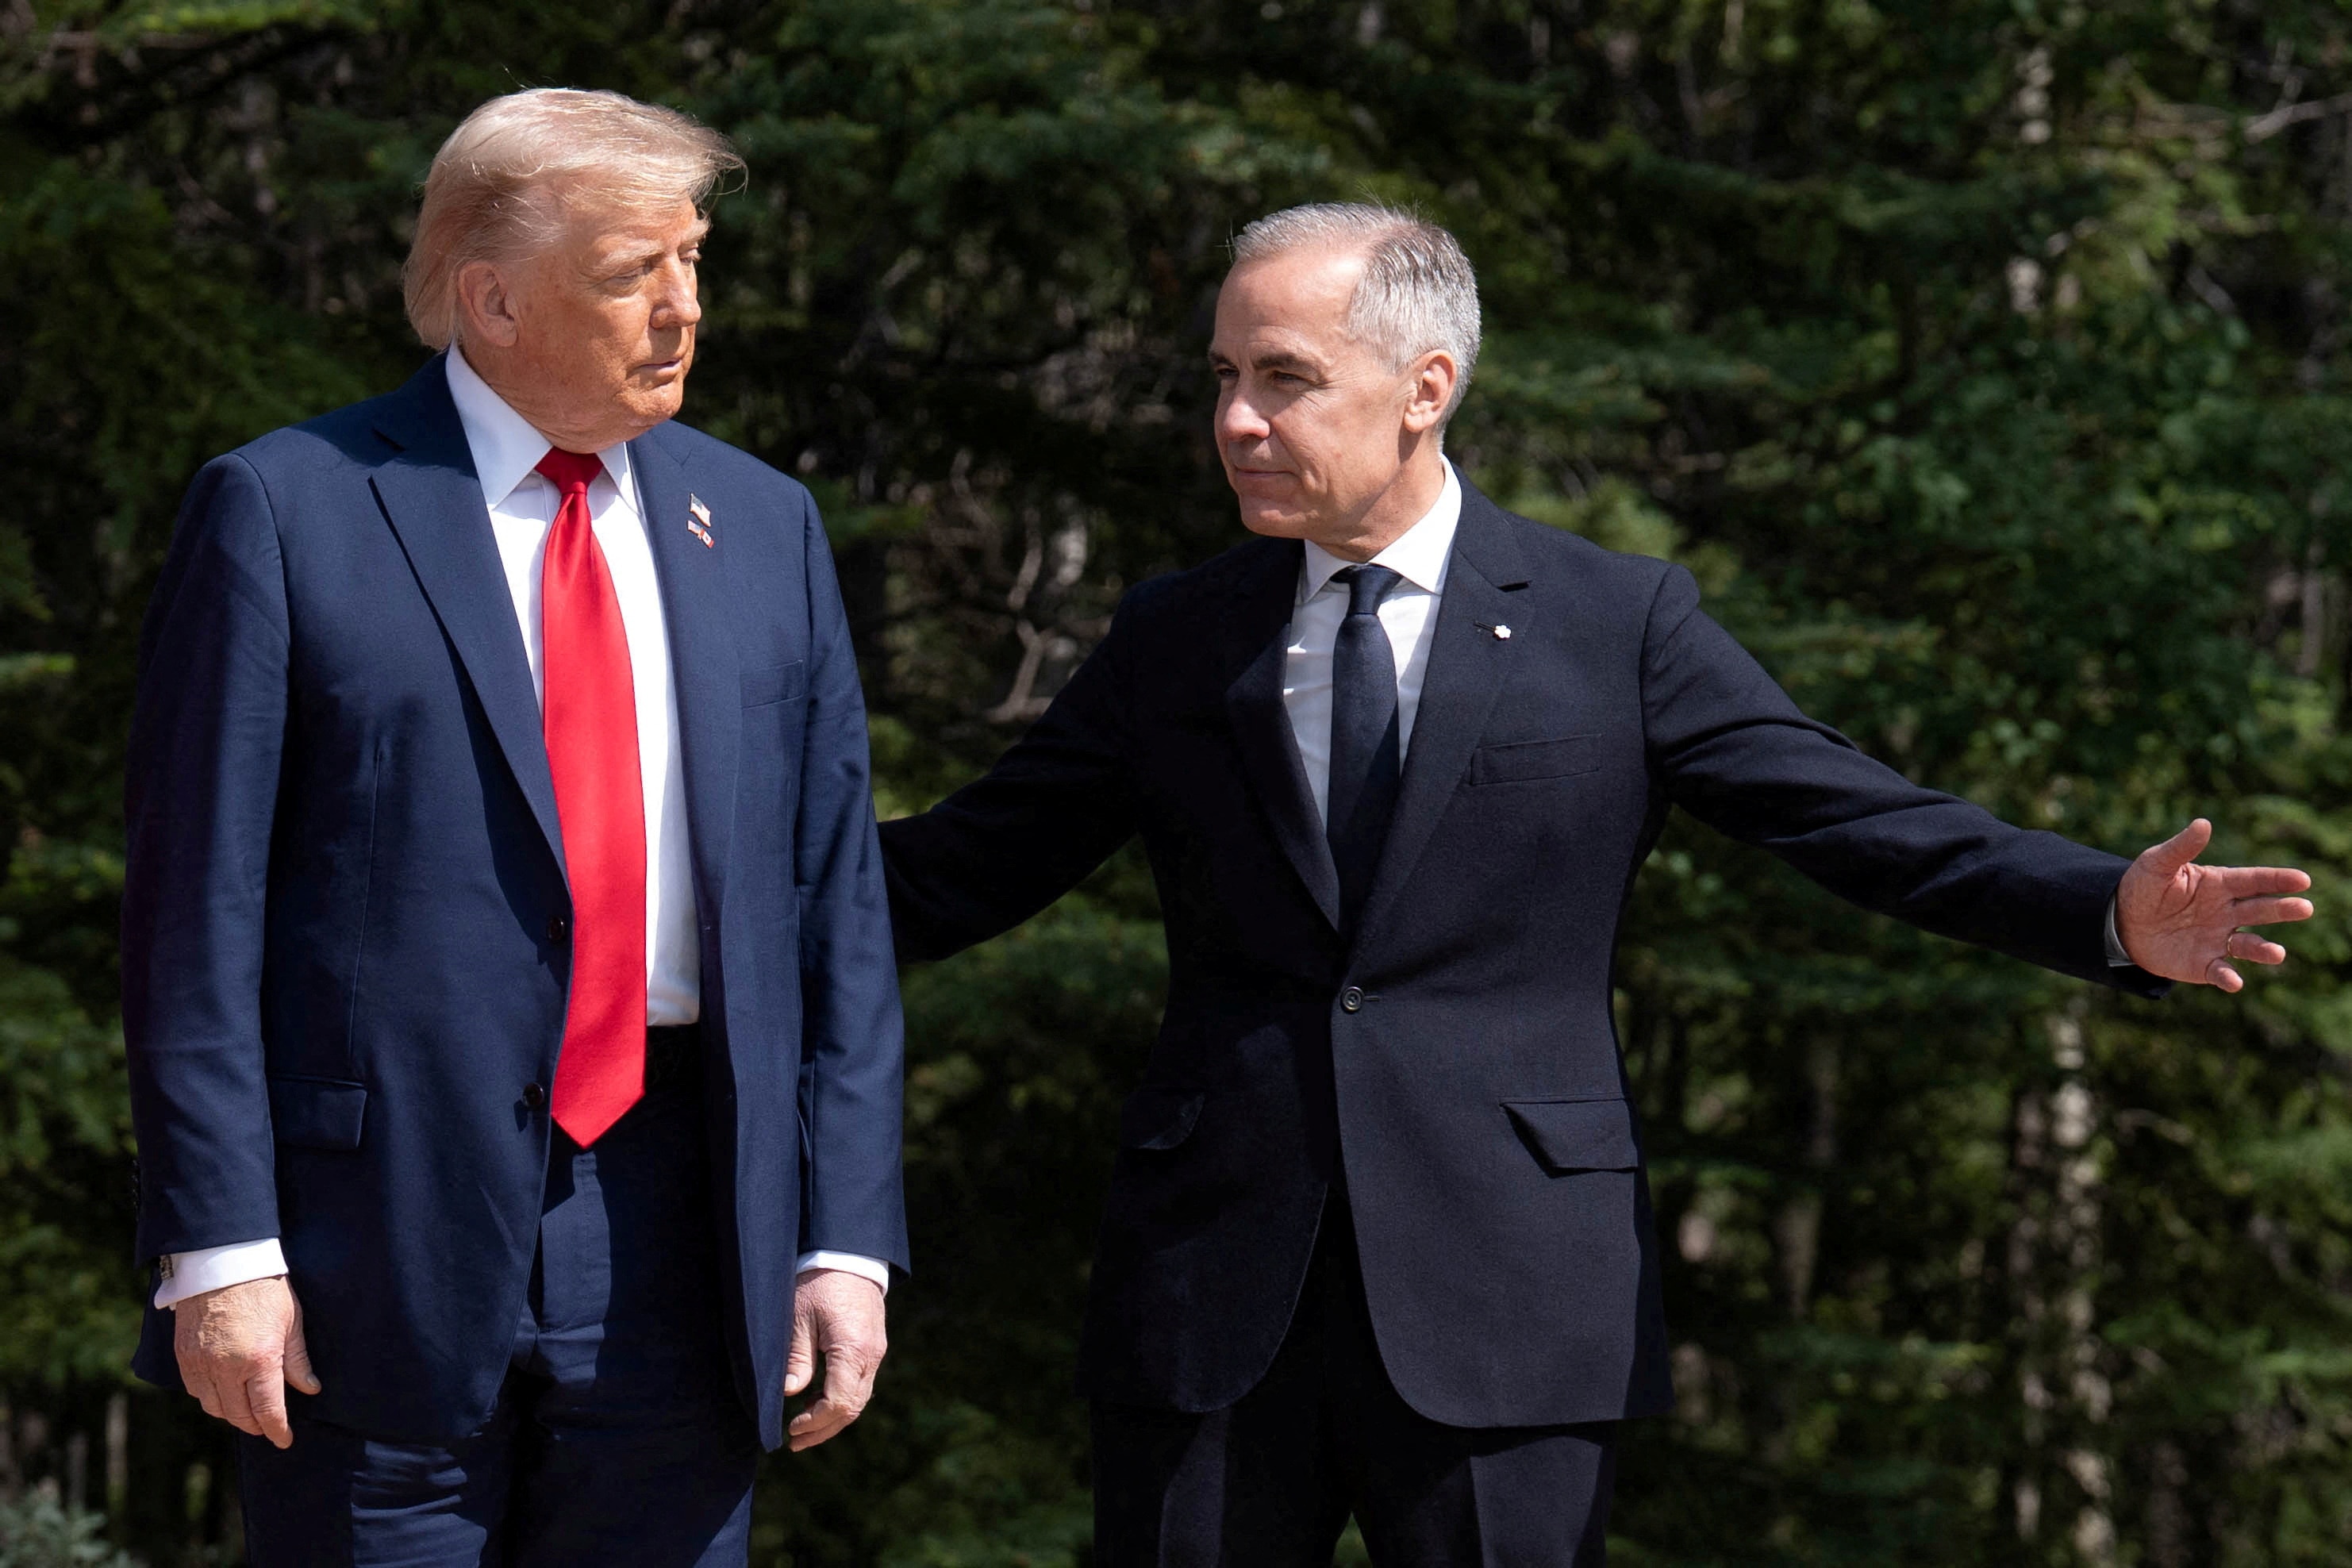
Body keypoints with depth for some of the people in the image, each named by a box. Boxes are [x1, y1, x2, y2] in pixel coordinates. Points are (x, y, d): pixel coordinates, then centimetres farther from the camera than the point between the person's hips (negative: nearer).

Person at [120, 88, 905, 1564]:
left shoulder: (763, 526, 12)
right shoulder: (286, 512, -2)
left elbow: (836, 904, 12)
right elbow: (197, 908, -4)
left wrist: (848, 1240, 4)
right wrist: (218, 1248, -11)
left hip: (677, 1251, 4)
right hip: (382, 1242, -4)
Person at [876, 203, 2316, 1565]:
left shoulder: (1617, 624, 3)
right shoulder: (1172, 643, 11)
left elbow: (1868, 823, -1)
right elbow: (959, 869, 13)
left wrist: (2115, 915, -16)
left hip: (1505, 1312, -2)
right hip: (1210, 1296, 2)